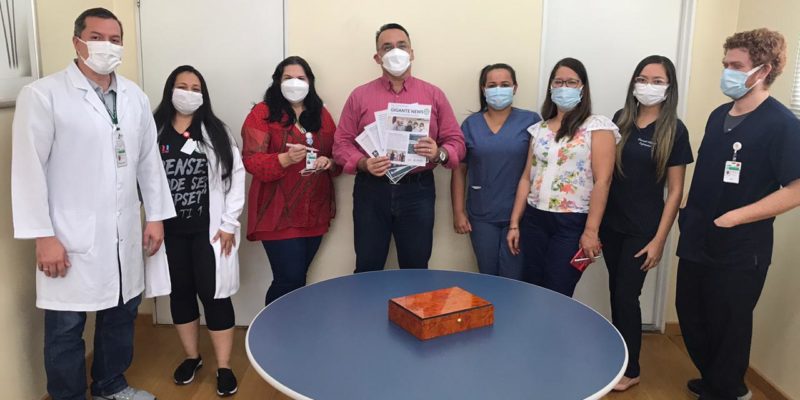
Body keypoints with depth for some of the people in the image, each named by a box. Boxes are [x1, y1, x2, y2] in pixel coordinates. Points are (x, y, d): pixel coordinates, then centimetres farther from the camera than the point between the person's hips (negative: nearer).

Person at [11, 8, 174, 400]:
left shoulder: (135, 96, 8)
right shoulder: (42, 95, -8)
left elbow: (149, 159, 11)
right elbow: (28, 169, -10)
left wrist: (155, 215, 9)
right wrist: (43, 236, -13)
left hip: (125, 234, 5)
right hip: (71, 238, -5)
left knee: (121, 314, 17)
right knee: (66, 327, 7)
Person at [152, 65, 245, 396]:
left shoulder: (216, 132, 0)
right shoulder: (154, 133, 1)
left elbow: (235, 176, -2)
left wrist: (229, 223, -6)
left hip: (209, 229, -2)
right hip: (170, 230, 2)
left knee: (214, 294, 0)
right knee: (180, 293, 13)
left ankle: (224, 367, 13)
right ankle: (191, 356, 33)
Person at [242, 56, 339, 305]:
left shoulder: (321, 114, 12)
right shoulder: (262, 113, -3)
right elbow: (251, 161, -12)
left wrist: (329, 162, -8)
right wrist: (285, 159, -29)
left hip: (314, 212, 5)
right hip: (279, 214, -5)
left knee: (297, 278, 12)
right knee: (290, 280, -7)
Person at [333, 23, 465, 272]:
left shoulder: (434, 94, 7)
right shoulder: (360, 96, 6)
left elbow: (456, 141, 5)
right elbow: (341, 144, 3)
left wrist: (439, 153, -17)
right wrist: (363, 163, -16)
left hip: (417, 191, 0)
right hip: (371, 191, 0)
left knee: (416, 271, 9)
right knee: (367, 271, 8)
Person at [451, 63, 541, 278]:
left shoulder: (530, 121, -2)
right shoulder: (470, 124, 4)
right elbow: (459, 170, 7)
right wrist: (458, 211, 3)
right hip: (482, 216, 2)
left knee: (513, 280, 4)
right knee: (487, 277, 14)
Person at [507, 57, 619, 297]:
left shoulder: (597, 127, -3)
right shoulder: (539, 129, 11)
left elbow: (602, 181, -9)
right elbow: (526, 178, 11)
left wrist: (591, 231, -15)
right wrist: (514, 223, 7)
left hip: (572, 224, -4)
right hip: (534, 220, 5)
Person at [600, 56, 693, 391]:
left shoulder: (674, 131, -7)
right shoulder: (620, 119, 3)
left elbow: (675, 190, -7)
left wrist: (659, 240, -11)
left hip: (642, 229, -4)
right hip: (610, 222, 4)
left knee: (627, 296, 1)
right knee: (615, 292, 13)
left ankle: (631, 370, 19)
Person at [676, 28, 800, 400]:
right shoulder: (719, 115, 8)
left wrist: (732, 218, -22)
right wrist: (691, 209, 10)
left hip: (739, 251, -7)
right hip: (696, 241, 7)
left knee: (727, 326, 9)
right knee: (690, 317, 17)